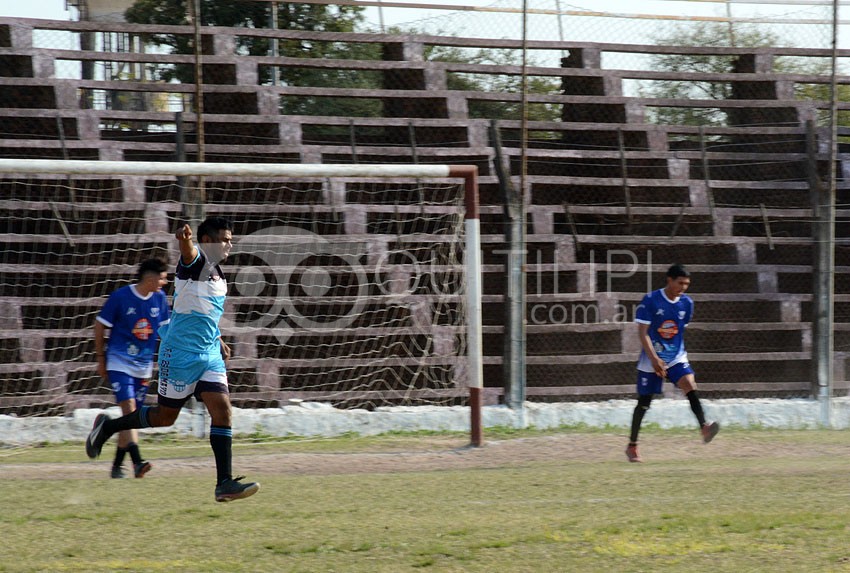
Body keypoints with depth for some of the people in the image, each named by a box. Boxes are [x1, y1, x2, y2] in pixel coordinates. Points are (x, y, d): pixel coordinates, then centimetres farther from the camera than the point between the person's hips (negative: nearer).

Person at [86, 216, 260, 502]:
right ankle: (107, 426, 26)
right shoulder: (196, 262, -11)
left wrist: (218, 340, 24)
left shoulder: (219, 276, 15)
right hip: (180, 352, -7)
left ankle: (225, 483, -10)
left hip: (209, 355, 7)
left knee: (222, 410, -8)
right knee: (164, 416, 3)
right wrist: (185, 239, -61)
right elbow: (188, 252, -38)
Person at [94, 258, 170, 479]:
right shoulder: (120, 297, -11)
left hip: (144, 366, 6)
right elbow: (100, 326, -1)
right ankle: (137, 462, -29)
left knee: (132, 416, 7)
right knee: (129, 408, -20)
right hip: (119, 362, -6)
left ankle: (117, 465, 18)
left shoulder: (159, 298, 4)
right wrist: (101, 359, 2)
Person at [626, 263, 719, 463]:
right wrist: (654, 359, -22)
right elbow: (642, 333, -14)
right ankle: (632, 446, 18)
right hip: (651, 359, -3)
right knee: (644, 401, 4)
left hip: (677, 358, 3)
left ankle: (705, 428, -36)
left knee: (690, 385, -23)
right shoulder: (650, 301, -13)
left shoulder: (686, 303, 1)